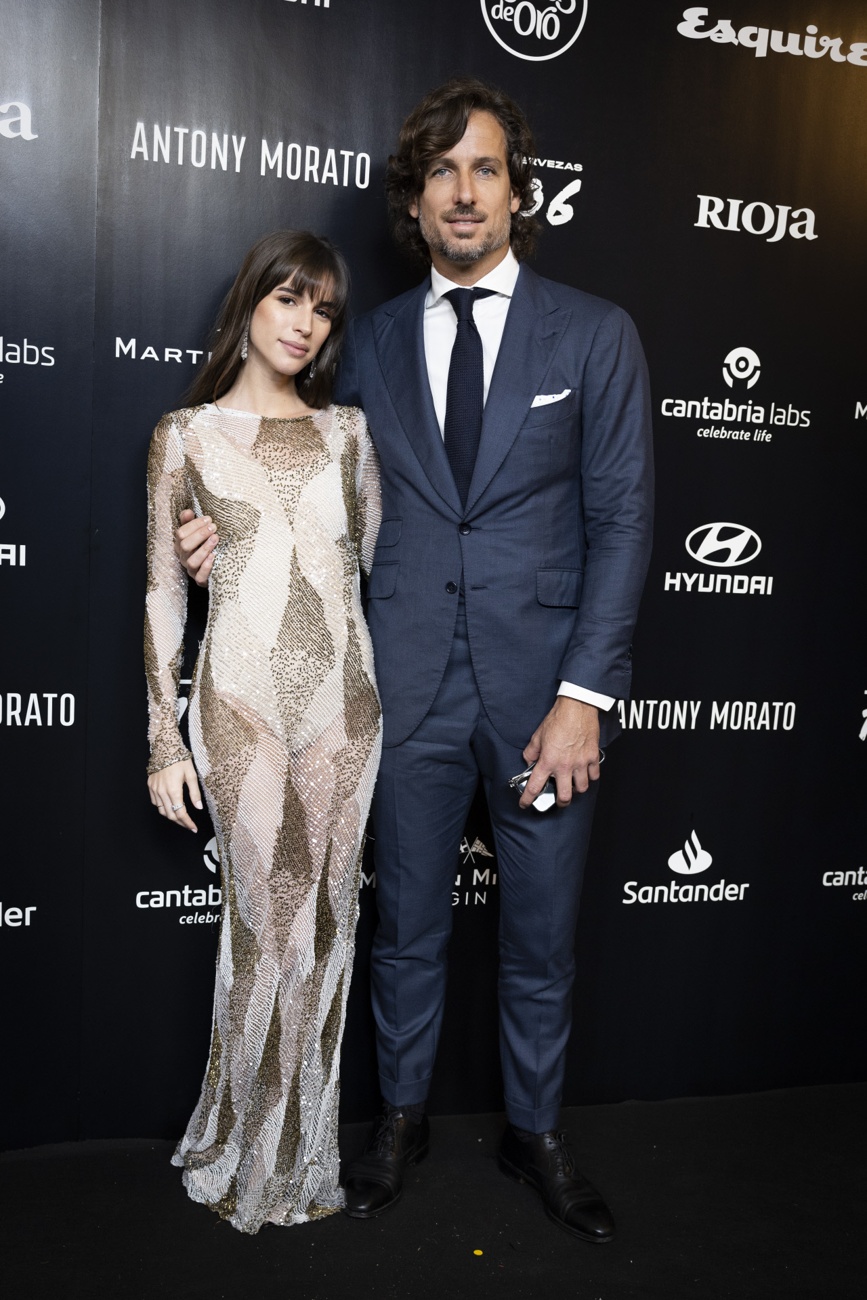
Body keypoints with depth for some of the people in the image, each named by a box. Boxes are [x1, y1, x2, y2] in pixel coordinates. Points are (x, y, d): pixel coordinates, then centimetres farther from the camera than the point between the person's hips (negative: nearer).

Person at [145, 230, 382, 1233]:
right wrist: (163, 738, -1)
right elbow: (162, 593, 3)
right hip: (241, 700, -3)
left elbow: (377, 564, 14)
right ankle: (243, 1156, 23)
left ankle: (300, 1151, 27)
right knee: (267, 923, 0)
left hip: (345, 697, 3)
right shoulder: (186, 434, 4)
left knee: (325, 922, 8)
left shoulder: (347, 430, 12)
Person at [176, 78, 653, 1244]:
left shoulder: (595, 334, 1)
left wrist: (585, 692, -11)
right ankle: (403, 1119, 38)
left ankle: (537, 1136, 35)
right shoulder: (372, 343, 8)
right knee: (408, 927, 15)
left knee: (542, 938, 12)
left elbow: (622, 518, -4)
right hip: (410, 686, 2)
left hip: (544, 686, -1)